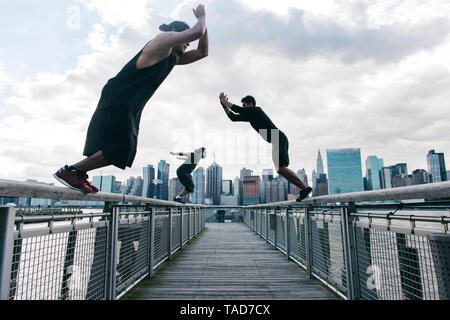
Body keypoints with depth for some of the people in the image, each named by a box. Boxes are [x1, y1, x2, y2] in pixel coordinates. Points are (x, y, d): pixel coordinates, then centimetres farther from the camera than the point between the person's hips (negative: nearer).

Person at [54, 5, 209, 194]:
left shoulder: (173, 57, 22)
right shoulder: (164, 40, -5)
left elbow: (202, 52, 27)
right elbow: (197, 32, -16)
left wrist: (202, 22, 19)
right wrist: (201, 18, 6)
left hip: (130, 108, 10)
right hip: (117, 101, -10)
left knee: (124, 151, 6)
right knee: (121, 148, -17)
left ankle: (78, 175, 13)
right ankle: (69, 171, -6)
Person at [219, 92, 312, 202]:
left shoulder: (256, 110, -5)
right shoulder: (250, 116, 21)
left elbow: (237, 109, -12)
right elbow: (233, 117, 21)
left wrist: (225, 101, 2)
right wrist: (224, 104, 16)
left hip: (280, 139, -10)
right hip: (277, 142, 10)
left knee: (281, 169, -19)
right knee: (280, 169, 7)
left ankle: (305, 187, -16)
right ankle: (303, 188, 8)